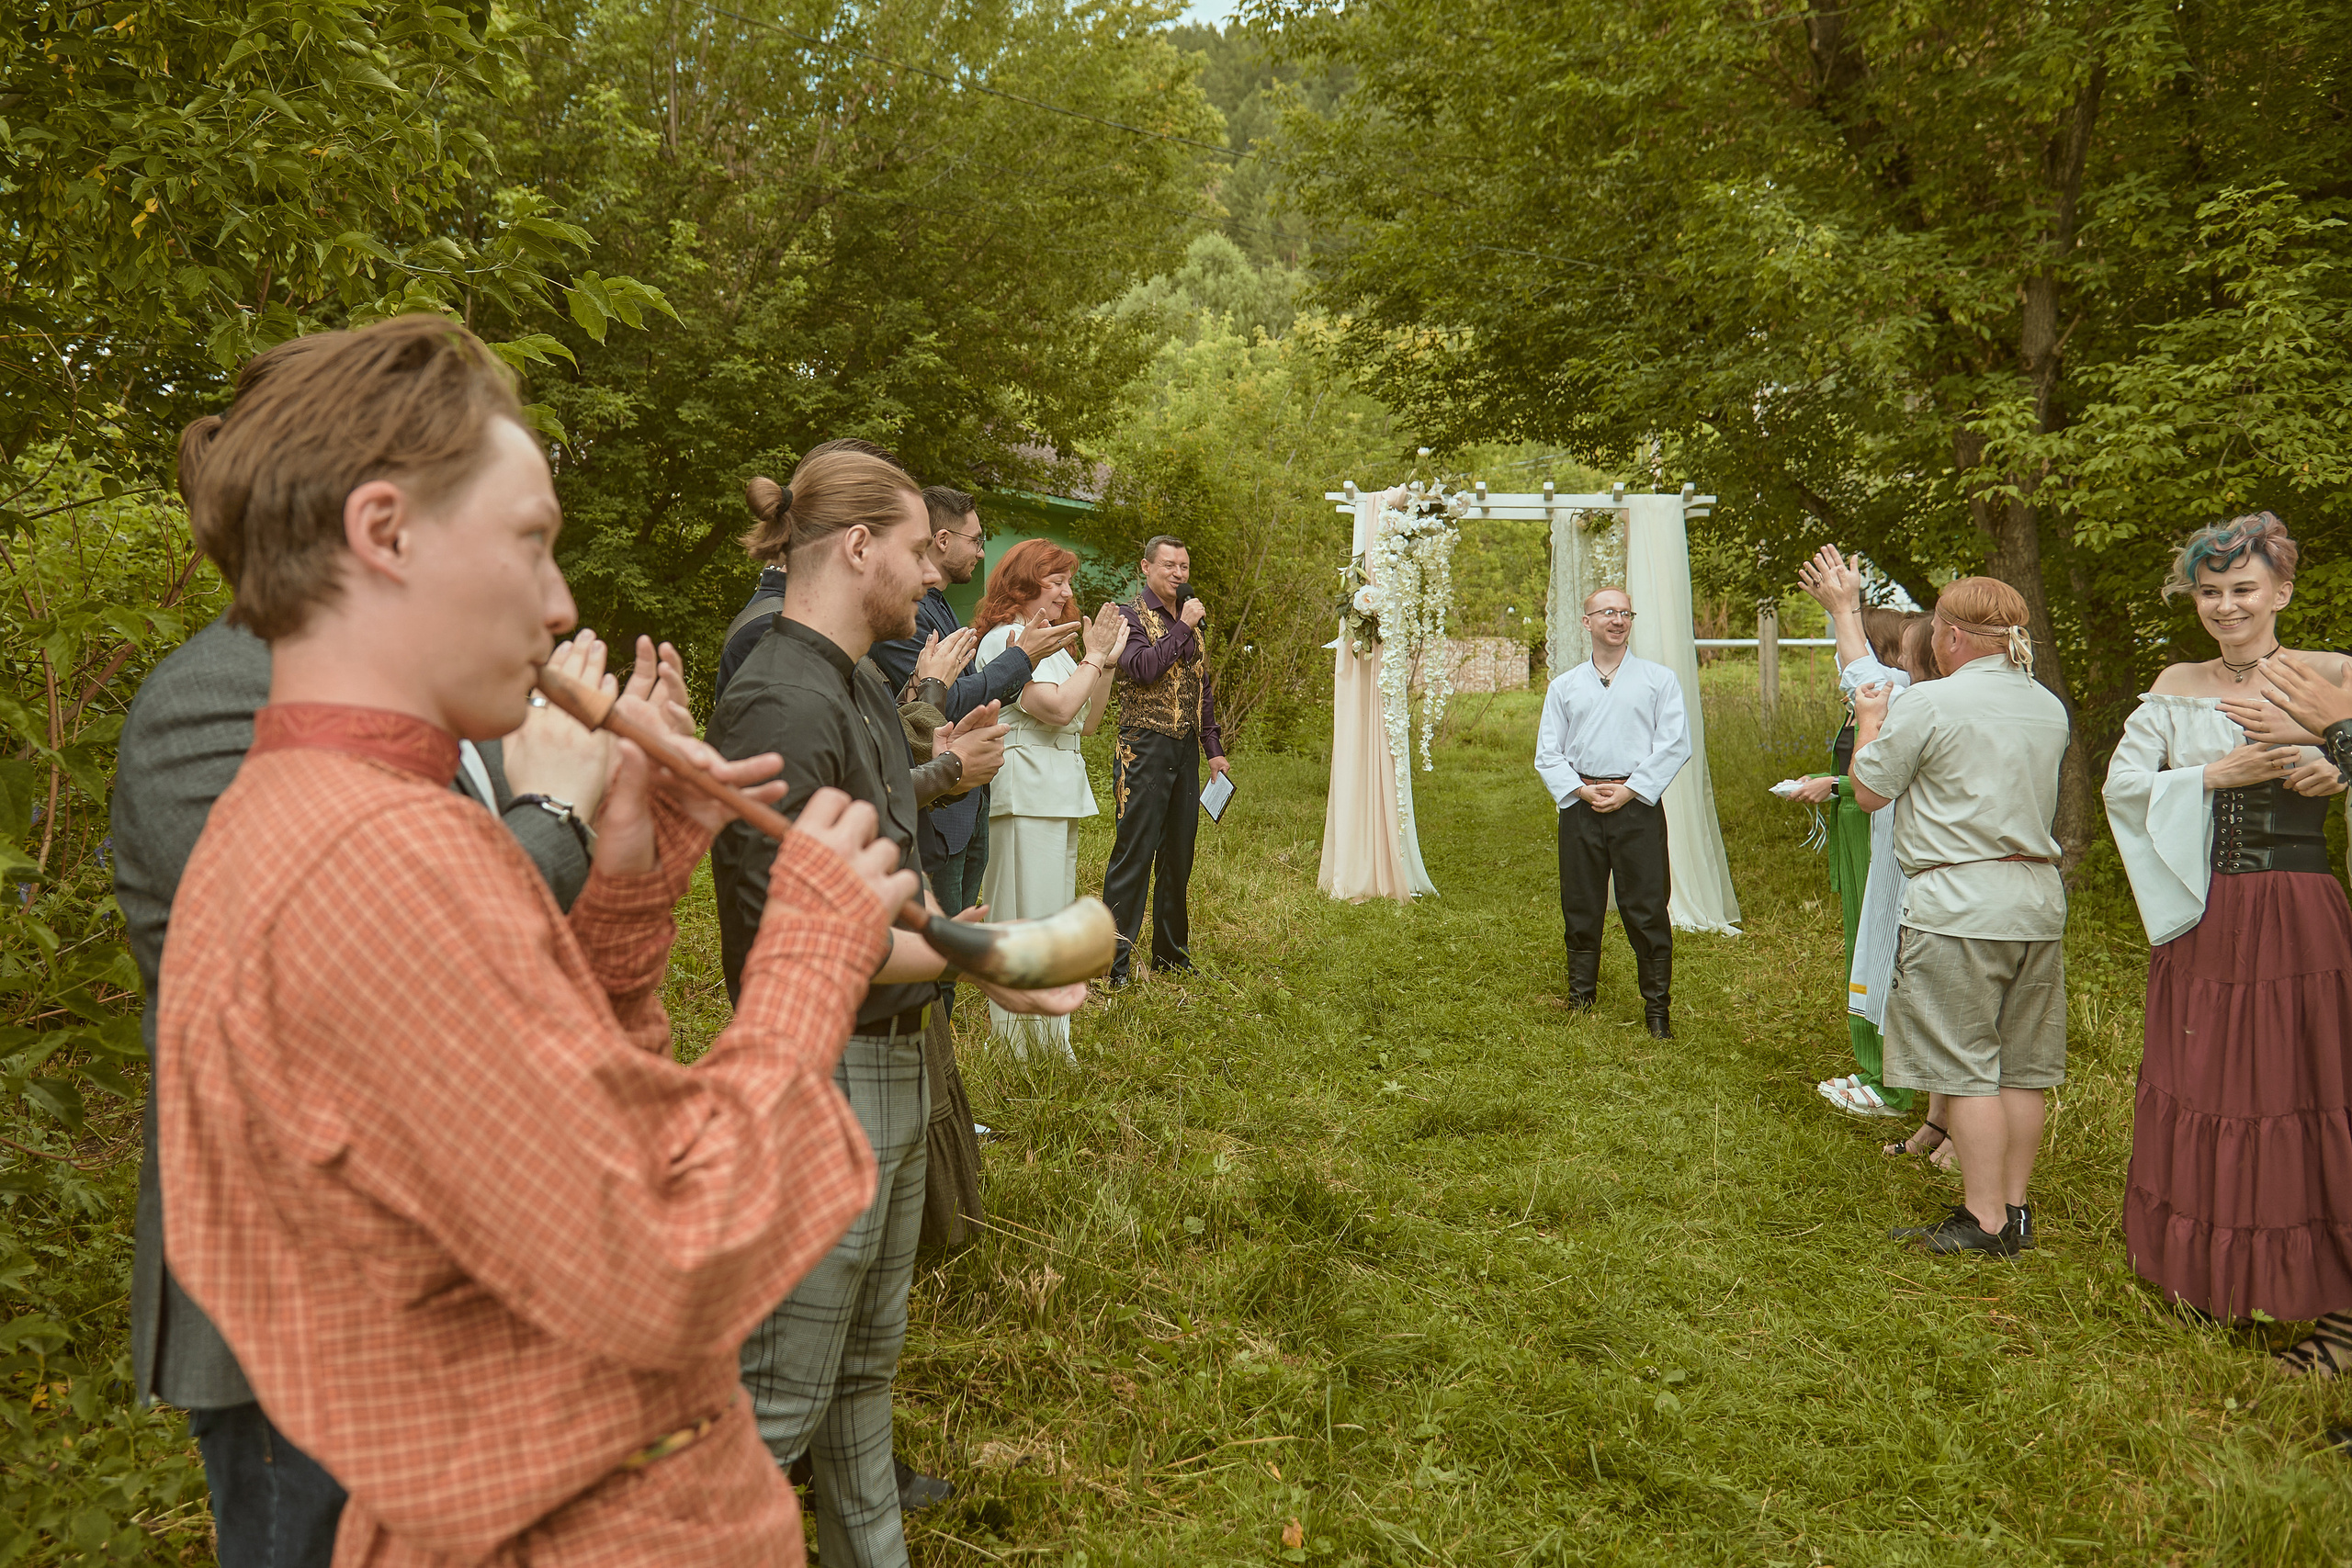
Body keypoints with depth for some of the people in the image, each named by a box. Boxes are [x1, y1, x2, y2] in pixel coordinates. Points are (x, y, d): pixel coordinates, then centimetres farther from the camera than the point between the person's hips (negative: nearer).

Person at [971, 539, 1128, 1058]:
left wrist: (1107, 661, 9)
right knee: (1027, 918, -6)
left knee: (1054, 914, 14)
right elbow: (1058, 708, -22)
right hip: (1026, 794, -10)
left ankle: (1049, 1042, 23)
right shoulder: (1007, 638, -11)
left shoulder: (1047, 642, 19)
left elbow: (1087, 722, 18)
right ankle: (1020, 1047, 1)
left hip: (1060, 791, 10)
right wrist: (1094, 656, -10)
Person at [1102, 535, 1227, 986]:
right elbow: (1142, 668, -21)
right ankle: (1115, 963, -4)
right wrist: (1182, 628, -14)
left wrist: (1214, 749, 17)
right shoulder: (1130, 616, -3)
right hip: (1145, 748, -7)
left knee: (1179, 856, 10)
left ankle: (1171, 955, 20)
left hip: (1186, 750, 7)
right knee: (1134, 853, -8)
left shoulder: (1192, 620, 18)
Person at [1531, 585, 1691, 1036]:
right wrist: (1580, 791, -7)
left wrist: (1629, 791, -10)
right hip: (1580, 808, 2)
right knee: (1580, 910, 6)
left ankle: (1657, 1010, 7)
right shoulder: (1564, 686, 14)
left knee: (1647, 910, -3)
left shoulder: (1659, 680, 7)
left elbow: (1675, 745, -2)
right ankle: (1580, 1003, 17)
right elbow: (1547, 753, 10)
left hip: (1638, 805, -2)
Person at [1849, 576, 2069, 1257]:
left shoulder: (1929, 703, -11)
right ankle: (2015, 1210, 20)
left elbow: (1869, 791, -3)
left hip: (1959, 902, -7)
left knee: (1965, 1067, -1)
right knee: (2021, 1067, 12)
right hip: (2039, 898, 7)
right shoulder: (2049, 707, 11)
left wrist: (1870, 719, 14)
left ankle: (1986, 1221, 3)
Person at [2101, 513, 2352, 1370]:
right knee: (2203, 1091, 10)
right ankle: (2210, 1276, 25)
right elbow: (2122, 783, 0)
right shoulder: (2176, 688, 9)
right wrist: (2218, 774, -12)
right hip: (2200, 921, 4)